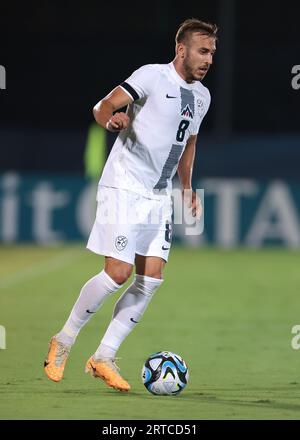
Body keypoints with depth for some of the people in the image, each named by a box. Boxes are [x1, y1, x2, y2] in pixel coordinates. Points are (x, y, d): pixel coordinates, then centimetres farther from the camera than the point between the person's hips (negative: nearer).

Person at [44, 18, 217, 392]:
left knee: (151, 277, -3)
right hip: (125, 188, -7)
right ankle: (63, 341, 5)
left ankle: (104, 357, 3)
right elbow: (103, 107, -14)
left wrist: (188, 189, 26)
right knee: (119, 272, -13)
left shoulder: (201, 96, 13)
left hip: (159, 196, 7)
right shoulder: (152, 76, -10)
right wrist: (111, 119, -33)